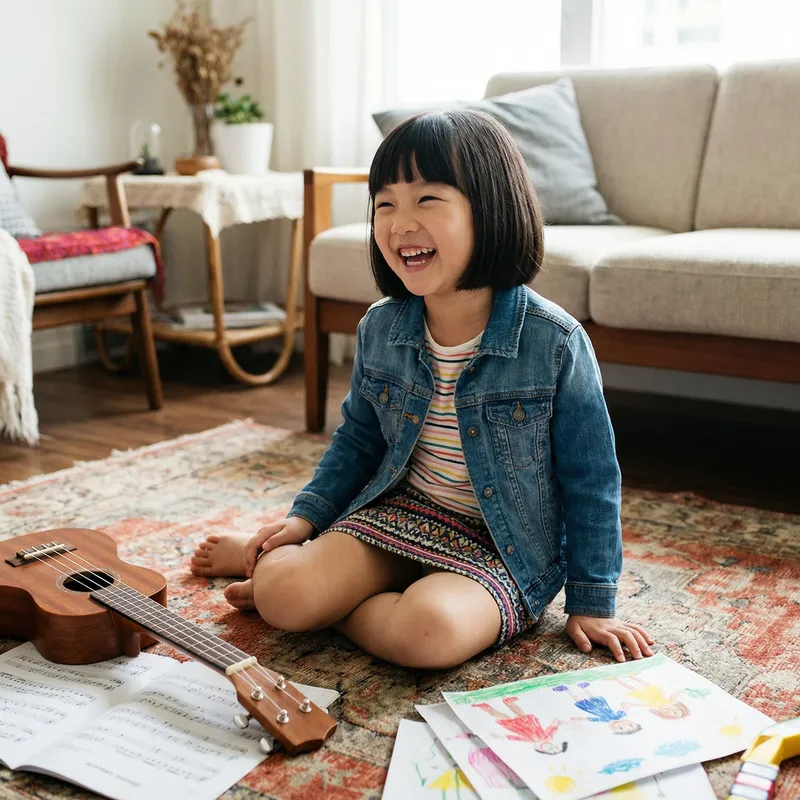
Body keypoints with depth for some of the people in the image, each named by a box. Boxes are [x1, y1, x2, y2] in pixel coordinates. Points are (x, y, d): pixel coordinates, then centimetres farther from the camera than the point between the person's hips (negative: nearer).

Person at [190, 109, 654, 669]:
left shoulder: (555, 342, -17)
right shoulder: (380, 329, -3)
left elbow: (590, 481, -8)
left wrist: (592, 603, -4)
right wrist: (308, 518, 5)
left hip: (505, 547, -3)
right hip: (398, 513, 3)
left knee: (429, 629, -33)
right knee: (284, 596, -19)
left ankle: (342, 603, -4)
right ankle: (274, 557, 15)